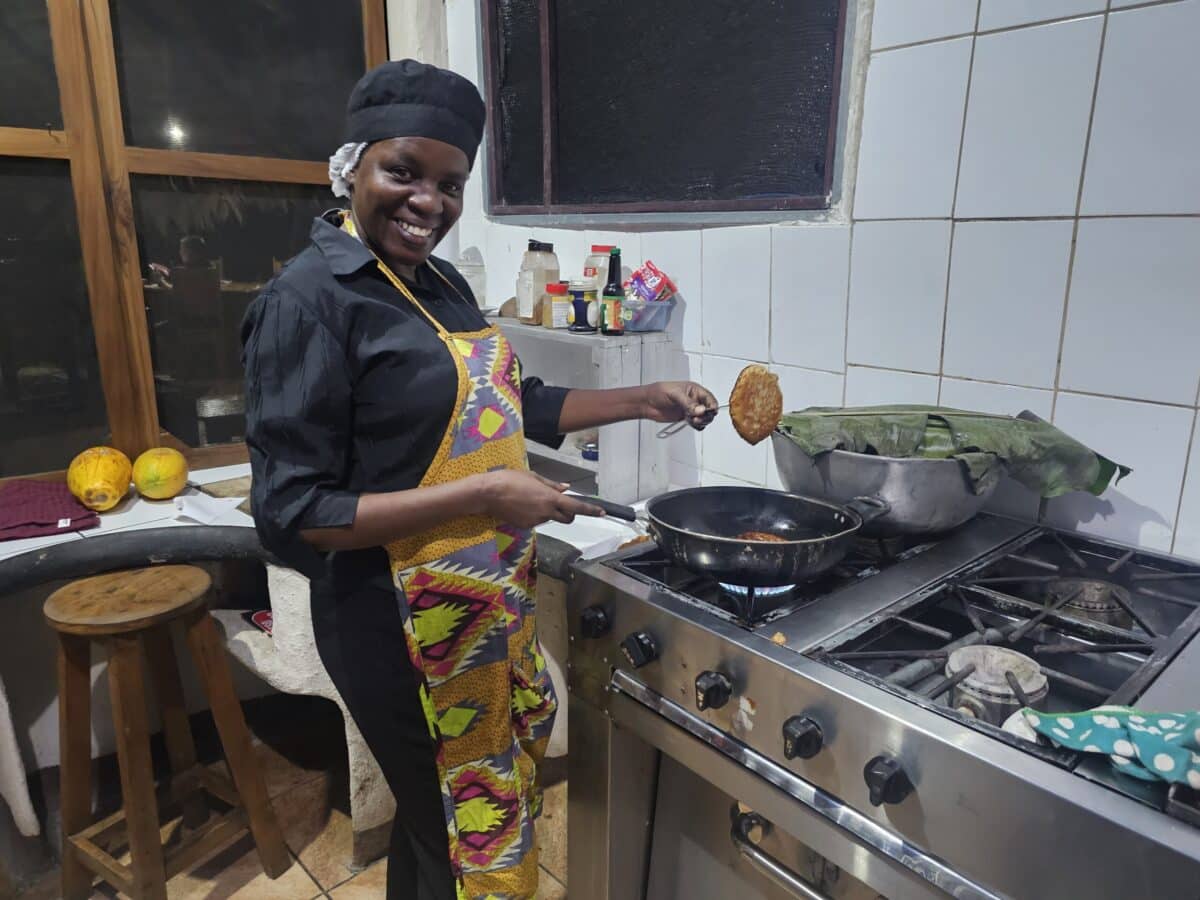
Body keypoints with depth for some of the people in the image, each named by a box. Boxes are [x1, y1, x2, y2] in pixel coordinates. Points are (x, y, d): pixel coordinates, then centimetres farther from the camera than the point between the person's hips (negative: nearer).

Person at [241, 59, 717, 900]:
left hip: (491, 609, 7)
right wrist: (482, 496, -24)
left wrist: (646, 399, 11)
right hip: (405, 628, -7)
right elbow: (294, 512, -19)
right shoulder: (310, 297, -16)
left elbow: (508, 403, 16)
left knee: (443, 819, 24)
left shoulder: (440, 281, 6)